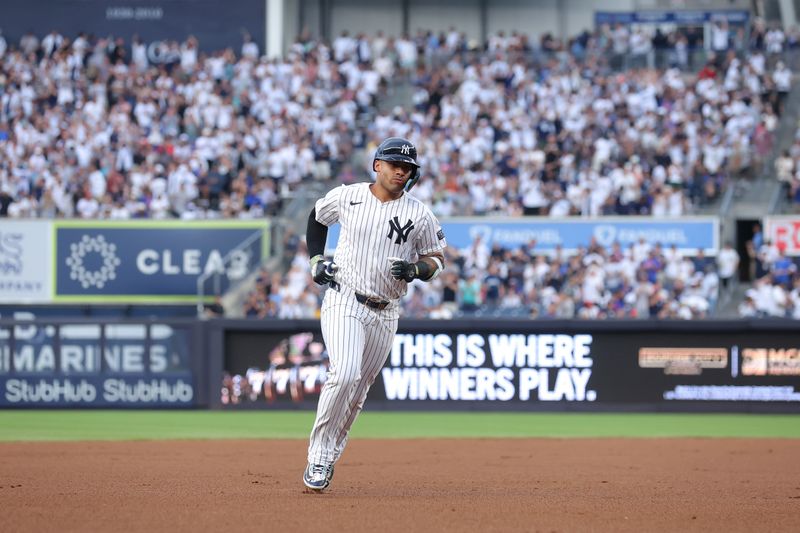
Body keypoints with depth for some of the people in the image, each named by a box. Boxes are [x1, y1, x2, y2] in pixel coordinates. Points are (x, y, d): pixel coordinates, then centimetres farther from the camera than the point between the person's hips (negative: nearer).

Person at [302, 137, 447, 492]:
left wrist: (415, 269, -16)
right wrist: (316, 259, 7)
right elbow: (317, 218, 20)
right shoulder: (346, 197, 0)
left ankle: (328, 458, 21)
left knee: (357, 393, 7)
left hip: (385, 313, 3)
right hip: (344, 301, -2)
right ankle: (319, 454, -13)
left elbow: (437, 260, 6)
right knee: (344, 374, -23)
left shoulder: (419, 214, -1)